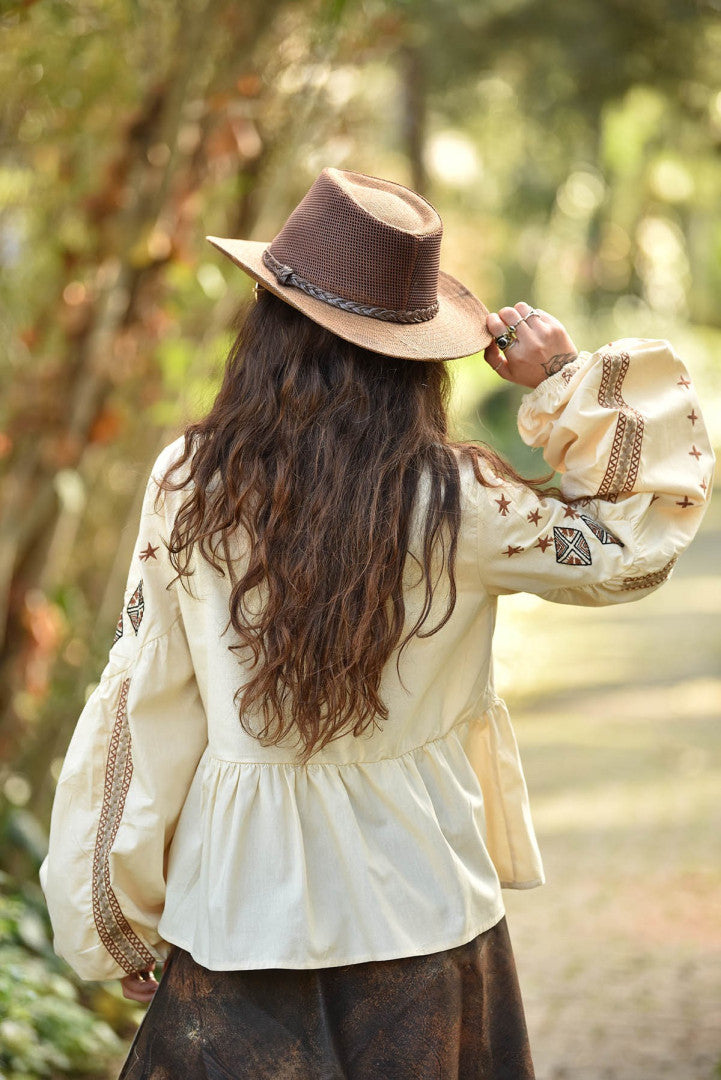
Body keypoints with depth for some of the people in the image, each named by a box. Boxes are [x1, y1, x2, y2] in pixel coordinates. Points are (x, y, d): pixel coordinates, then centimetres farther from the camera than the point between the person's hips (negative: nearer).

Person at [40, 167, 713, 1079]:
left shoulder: (186, 486, -10)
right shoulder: (455, 502, -14)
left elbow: (144, 704, -2)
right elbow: (637, 537, -2)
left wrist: (118, 921, 8)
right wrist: (563, 387, 0)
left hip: (242, 901, 1)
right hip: (419, 904, -1)